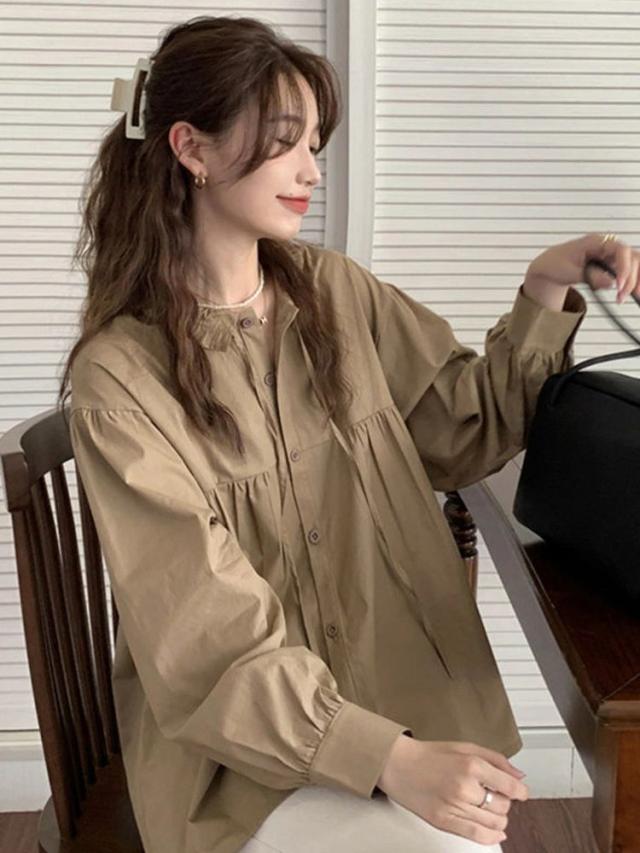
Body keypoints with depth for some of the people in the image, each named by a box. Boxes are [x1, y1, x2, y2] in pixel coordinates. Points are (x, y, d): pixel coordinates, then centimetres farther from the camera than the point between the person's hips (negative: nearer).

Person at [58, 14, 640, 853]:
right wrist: (391, 761, -27)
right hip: (243, 742, -4)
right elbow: (210, 640, -17)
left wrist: (544, 296, -2)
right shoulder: (120, 377, -12)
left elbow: (465, 430, 13)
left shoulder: (334, 292, 4)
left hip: (407, 696, 5)